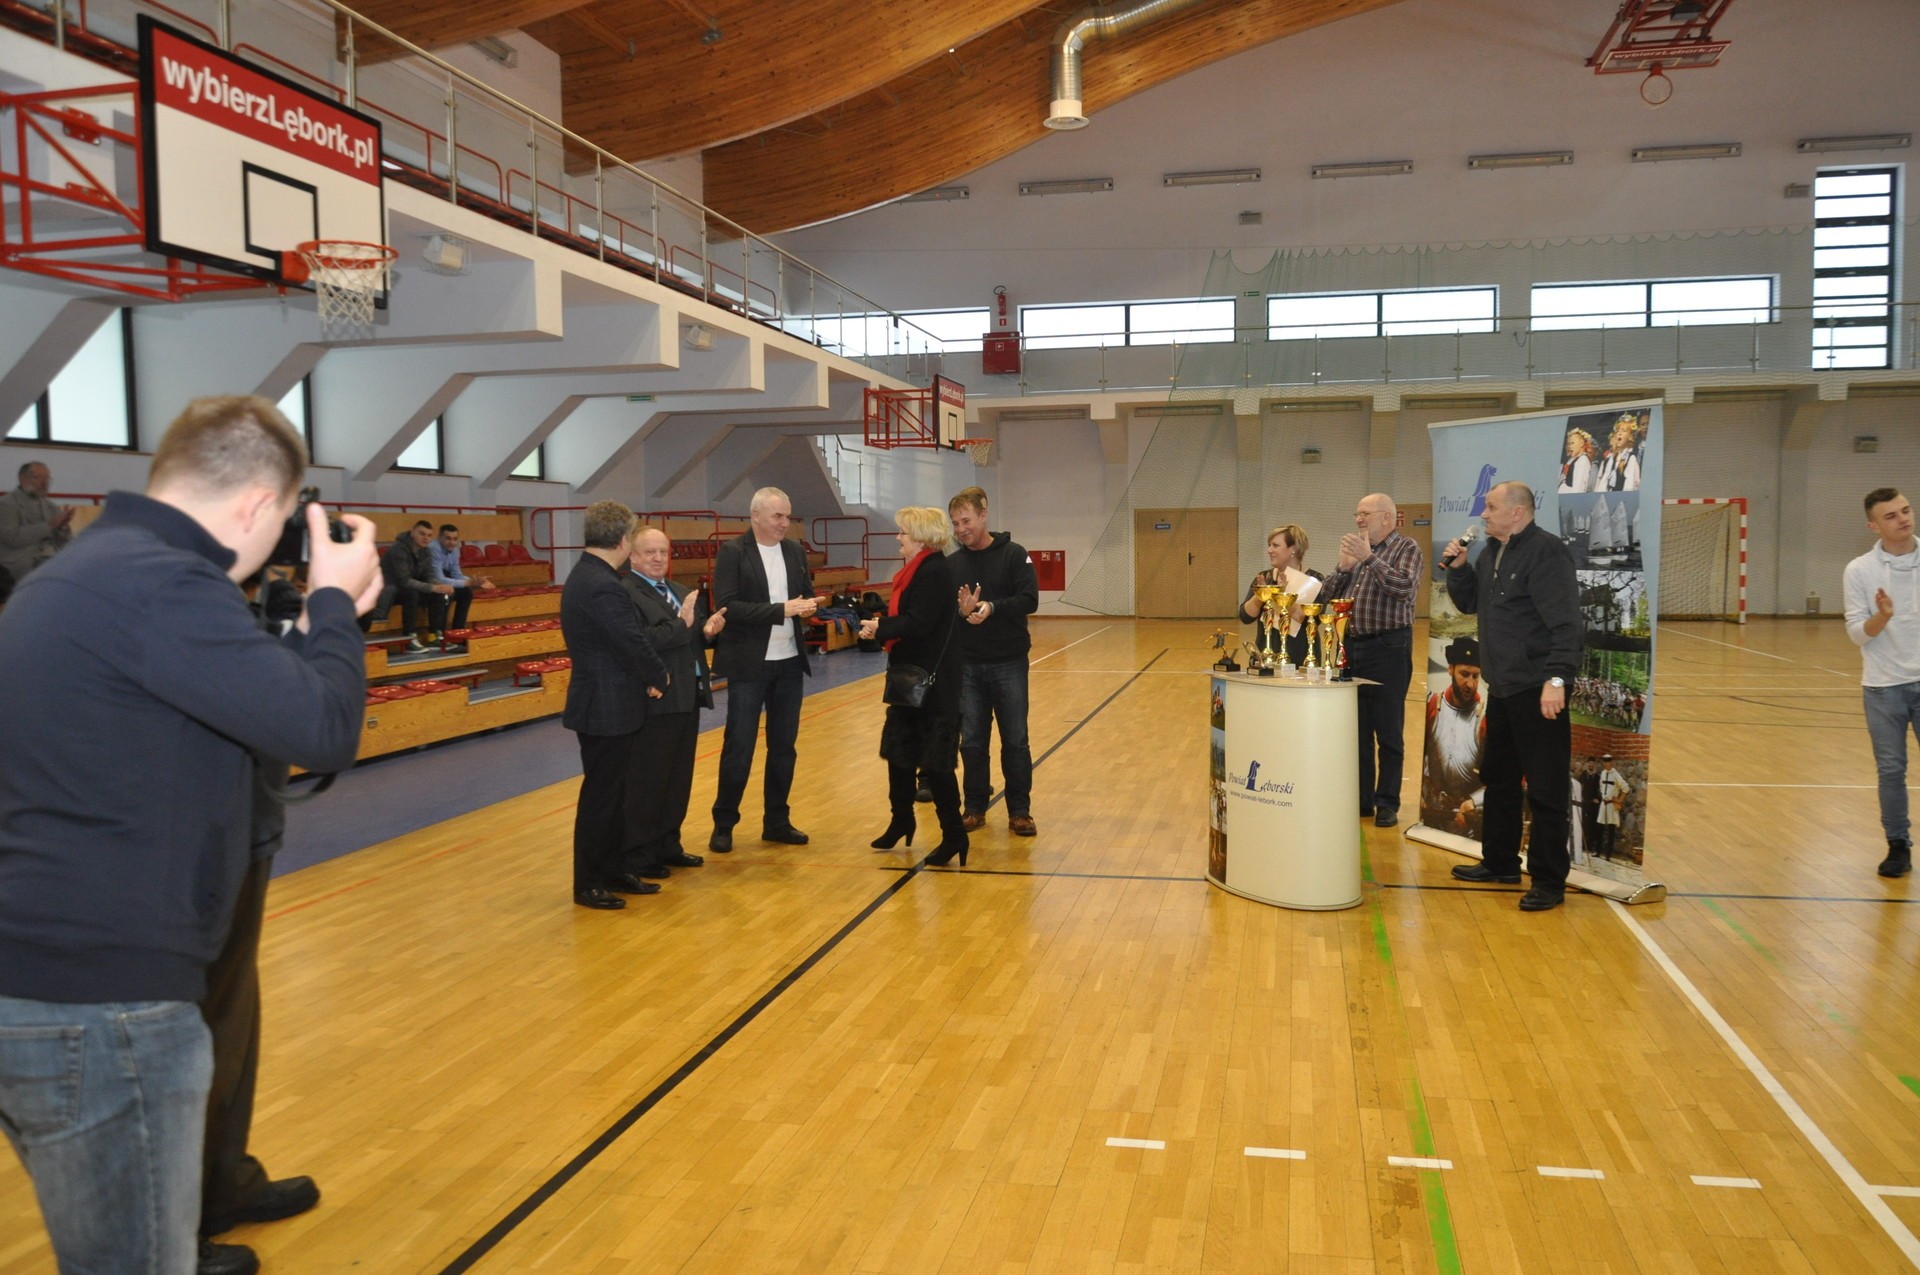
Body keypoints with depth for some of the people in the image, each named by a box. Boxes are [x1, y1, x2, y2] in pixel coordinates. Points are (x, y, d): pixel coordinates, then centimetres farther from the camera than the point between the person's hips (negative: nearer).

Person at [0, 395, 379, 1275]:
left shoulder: (82, 571, 13)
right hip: (98, 1002, -10)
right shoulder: (161, 583, -20)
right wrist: (333, 601, -6)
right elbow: (323, 732, -21)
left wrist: (315, 619, 14)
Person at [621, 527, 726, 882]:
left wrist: (708, 628, -4)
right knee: (645, 783, 0)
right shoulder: (625, 593, -13)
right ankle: (637, 856, 9)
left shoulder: (679, 591, 17)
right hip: (654, 703, -9)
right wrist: (681, 624, -25)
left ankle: (667, 846, 27)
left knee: (679, 779, 16)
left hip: (687, 699, 9)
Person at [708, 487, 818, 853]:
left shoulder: (795, 550, 9)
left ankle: (777, 821, 22)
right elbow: (727, 607, -17)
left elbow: (806, 594, 14)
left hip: (789, 663, 6)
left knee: (783, 746, 11)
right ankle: (723, 824, 13)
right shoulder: (732, 552, -9)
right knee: (738, 748, 1)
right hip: (749, 665, -5)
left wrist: (807, 606, -11)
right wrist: (781, 610, -23)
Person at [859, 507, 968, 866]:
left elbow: (918, 623, -24)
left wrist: (881, 628, -12)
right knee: (898, 750, 17)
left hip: (933, 681, -10)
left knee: (934, 759, -4)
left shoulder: (934, 572, -17)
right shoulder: (917, 571, 13)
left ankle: (954, 834, 5)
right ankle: (902, 821, 32)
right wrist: (878, 623, -3)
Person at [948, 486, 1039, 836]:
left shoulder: (1013, 554, -4)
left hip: (1009, 663, -2)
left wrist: (992, 607, -27)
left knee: (1015, 741, 4)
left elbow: (1029, 600, -13)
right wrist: (960, 610, -21)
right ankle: (975, 808, 20)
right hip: (967, 665, 3)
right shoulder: (952, 564, 5)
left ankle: (1019, 810, 15)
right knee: (972, 742, 8)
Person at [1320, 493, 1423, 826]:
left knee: (1388, 733, 1)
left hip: (1388, 648, -6)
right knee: (1357, 730, 11)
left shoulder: (1407, 549, -3)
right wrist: (1344, 567, -5)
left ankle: (1387, 804, 9)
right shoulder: (1356, 549, 14)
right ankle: (1361, 799, 20)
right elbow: (1326, 595, 10)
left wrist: (1369, 557, -20)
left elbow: (1404, 587, -21)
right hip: (1352, 646, 6)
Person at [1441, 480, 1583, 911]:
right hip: (1503, 687, 10)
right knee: (1498, 777, 18)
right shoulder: (1491, 551, 13)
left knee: (1545, 788, -3)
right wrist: (1458, 567, 5)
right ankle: (1500, 862, 31)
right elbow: (1470, 603, 22)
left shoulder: (1546, 552, -15)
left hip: (1537, 689, -10)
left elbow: (1565, 622, -21)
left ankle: (1549, 882, 3)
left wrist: (1556, 678, -28)